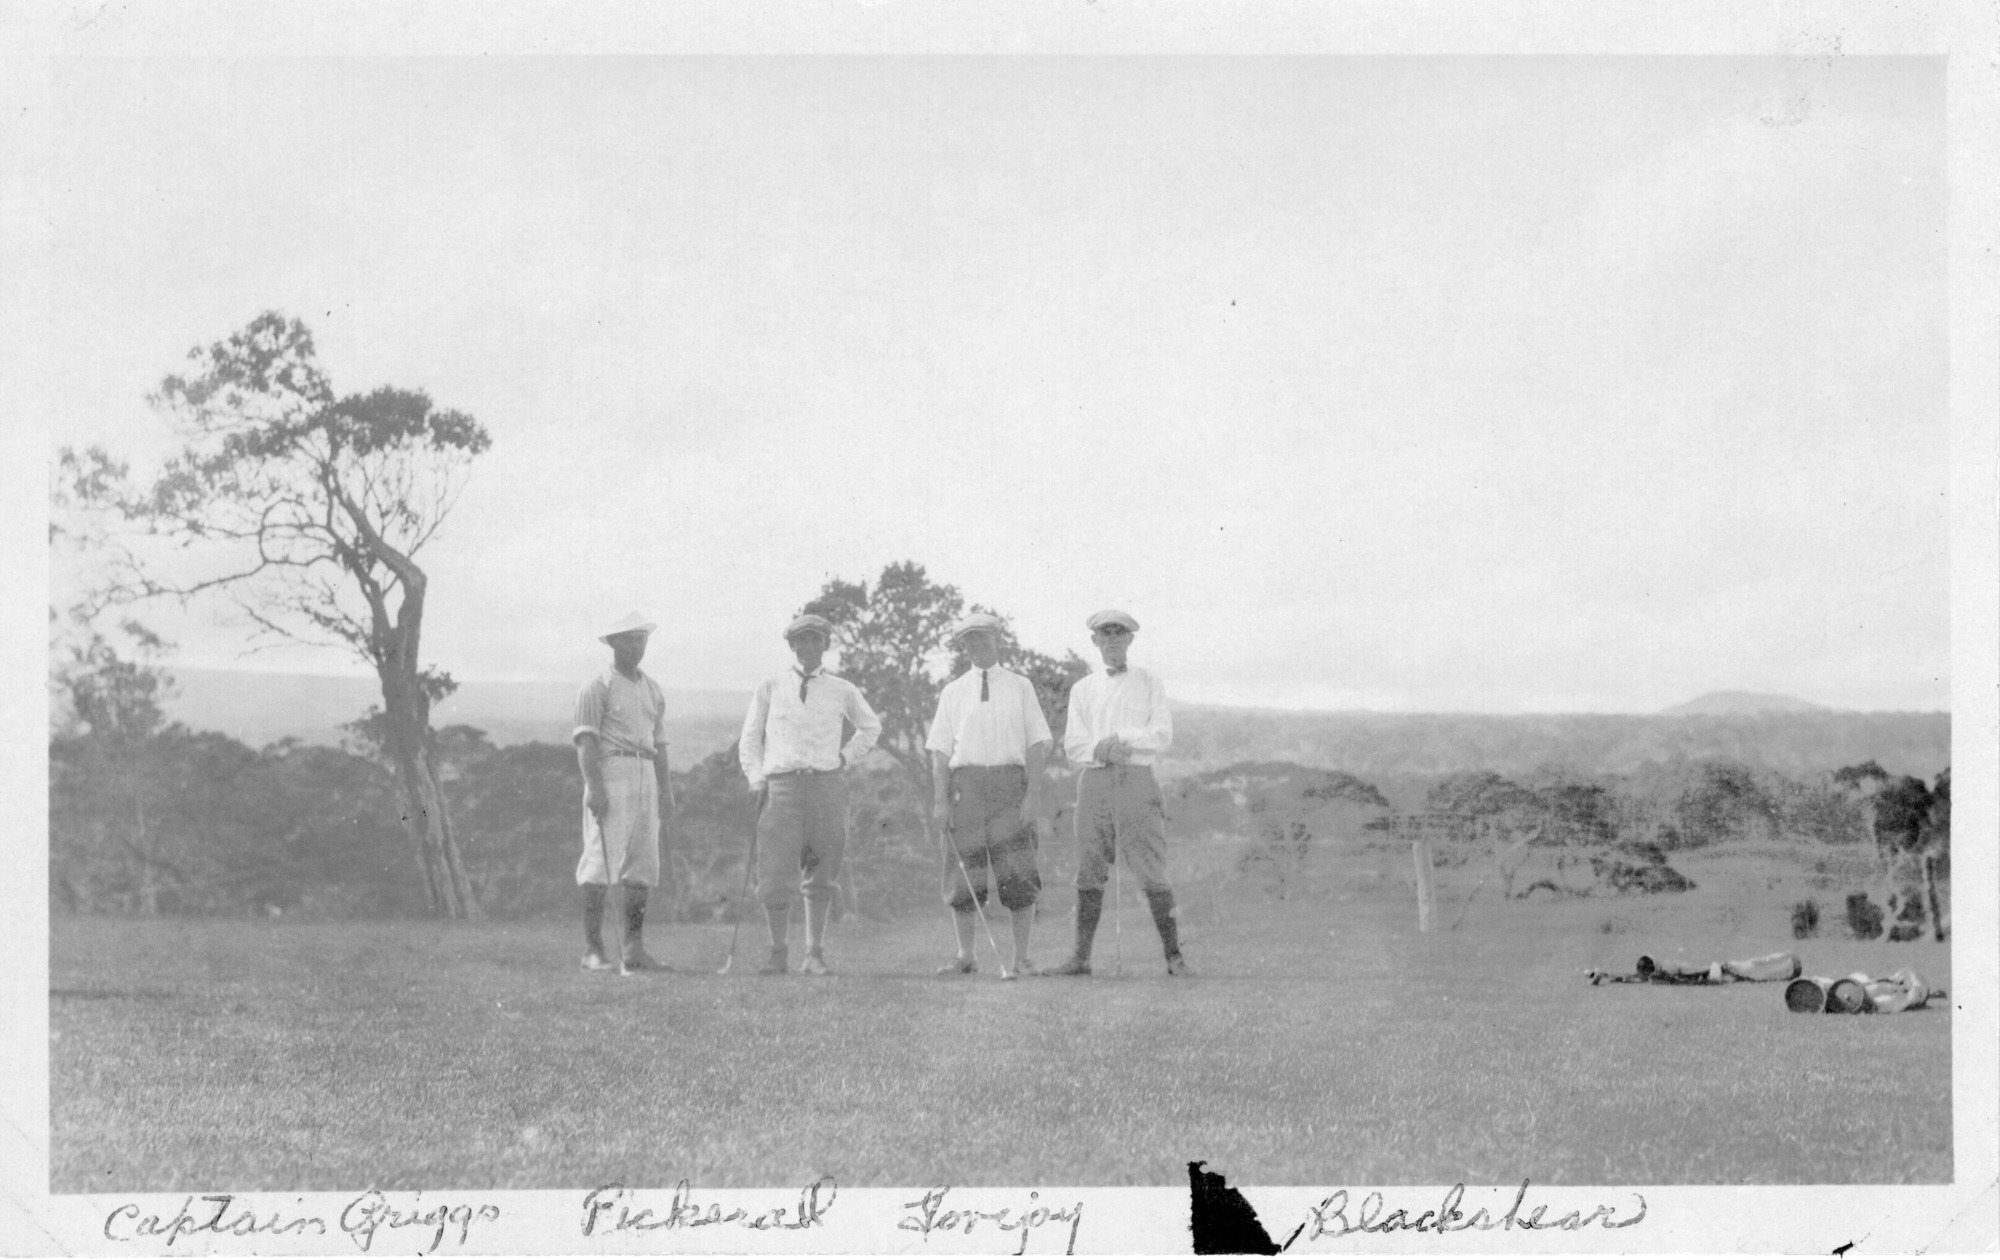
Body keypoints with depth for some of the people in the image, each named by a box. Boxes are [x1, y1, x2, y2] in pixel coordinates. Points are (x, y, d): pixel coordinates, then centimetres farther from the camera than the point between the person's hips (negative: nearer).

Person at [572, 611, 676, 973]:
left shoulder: (652, 689, 19)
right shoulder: (597, 688, -2)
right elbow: (586, 741, -9)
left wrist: (666, 789, 14)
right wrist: (594, 786, -19)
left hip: (646, 778, 7)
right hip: (611, 772, -7)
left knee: (643, 867, 5)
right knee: (600, 864, -9)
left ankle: (634, 949, 9)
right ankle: (592, 950, -9)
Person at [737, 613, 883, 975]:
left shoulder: (843, 691, 8)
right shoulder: (769, 689, 7)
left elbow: (870, 728, 26)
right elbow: (750, 739, 13)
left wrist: (845, 757, 13)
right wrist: (757, 780, 1)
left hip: (826, 785, 1)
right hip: (781, 785, -1)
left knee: (820, 877, 3)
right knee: (774, 876, -6)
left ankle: (815, 955, 9)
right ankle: (778, 953, 6)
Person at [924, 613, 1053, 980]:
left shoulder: (1020, 687, 9)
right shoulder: (952, 693, 12)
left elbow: (1038, 743, 4)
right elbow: (940, 750, 7)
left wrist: (1033, 794, -7)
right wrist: (941, 799, -4)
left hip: (1009, 780, -1)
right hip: (965, 781, 1)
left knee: (1018, 876, -6)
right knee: (963, 877, 2)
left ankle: (1020, 959, -1)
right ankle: (965, 957, 12)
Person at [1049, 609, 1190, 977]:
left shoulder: (1149, 683, 12)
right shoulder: (1083, 689, 17)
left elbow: (1162, 735, 0)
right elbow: (1073, 745, 7)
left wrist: (1119, 739, -12)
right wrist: (1103, 750, -12)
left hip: (1136, 780, -2)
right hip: (1094, 781, 2)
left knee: (1151, 871, -8)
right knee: (1089, 871, -1)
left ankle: (1173, 955, -6)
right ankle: (1080, 957, 0)